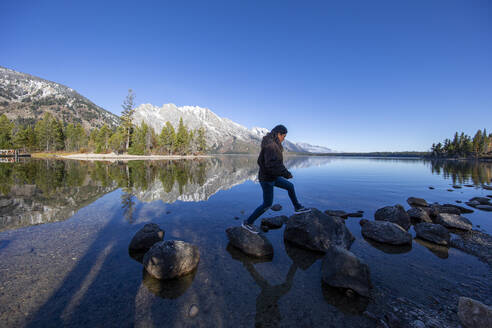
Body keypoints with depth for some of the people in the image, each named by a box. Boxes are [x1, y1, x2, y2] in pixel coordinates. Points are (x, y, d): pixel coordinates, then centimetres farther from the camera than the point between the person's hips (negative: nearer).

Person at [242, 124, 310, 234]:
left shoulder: (270, 144, 7)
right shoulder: (270, 145, -25)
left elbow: (260, 161, 16)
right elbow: (272, 164, -35)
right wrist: (286, 173, -24)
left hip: (271, 177, 10)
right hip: (267, 179, -10)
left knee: (290, 186, 20)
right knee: (267, 204, 2)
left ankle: (298, 207, 38)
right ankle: (248, 223, 15)